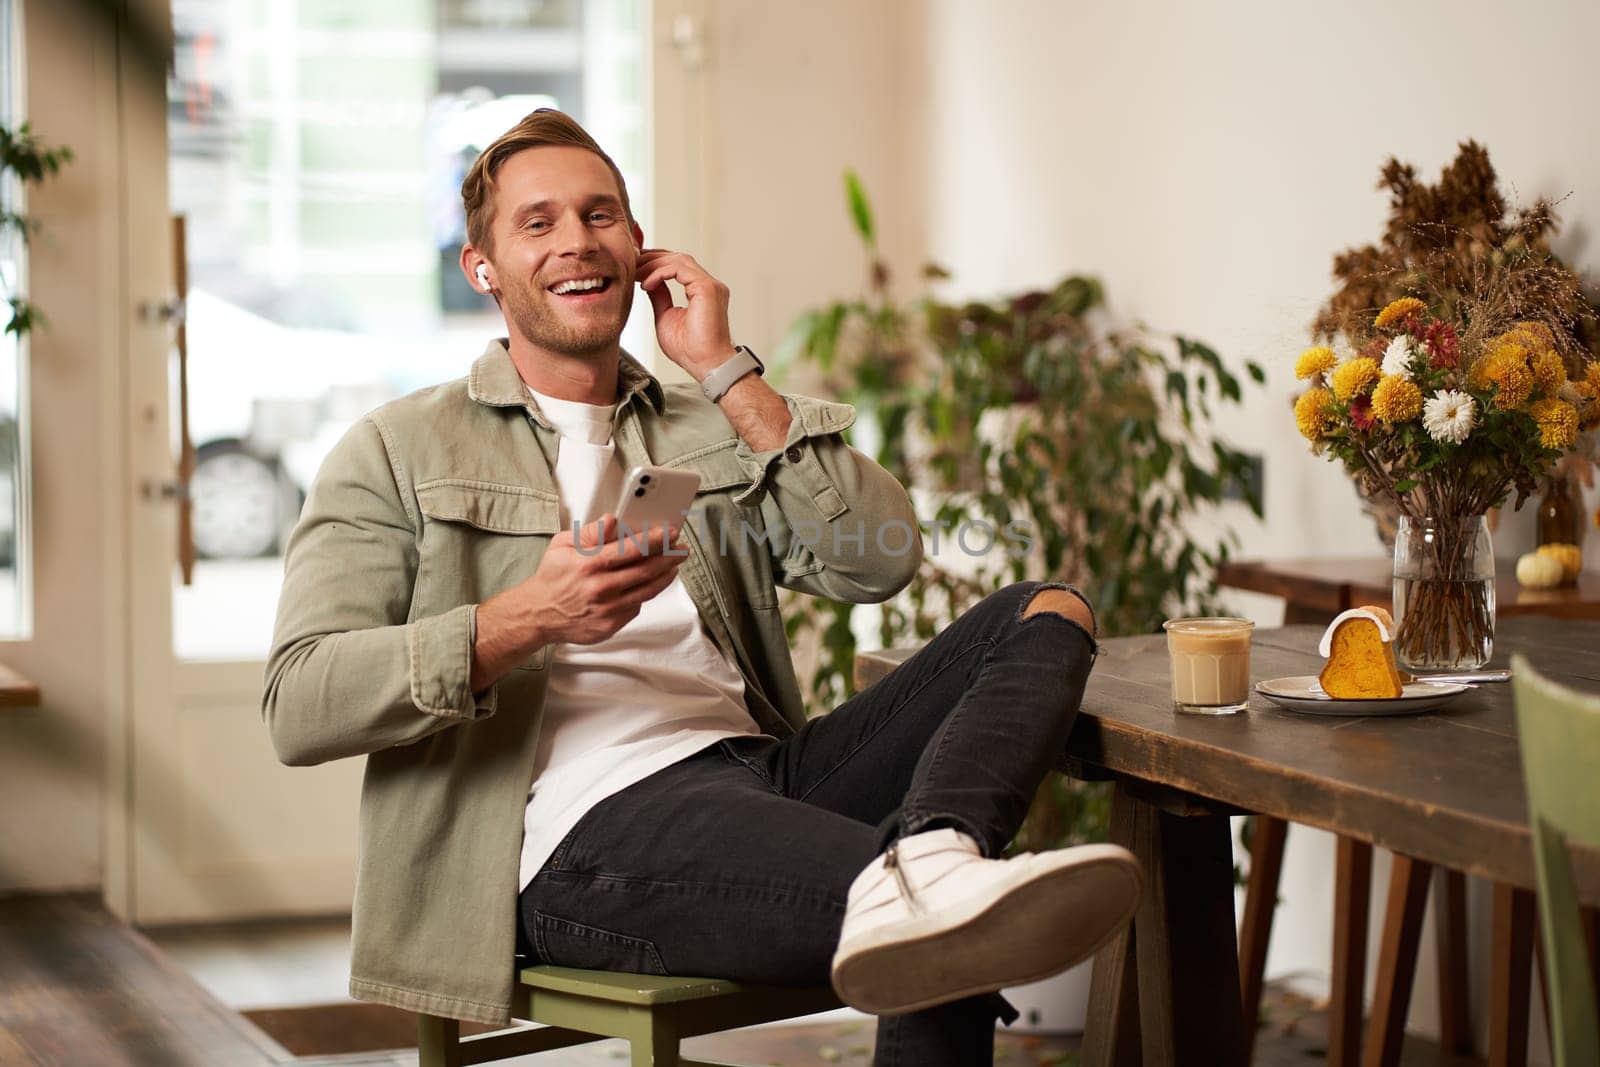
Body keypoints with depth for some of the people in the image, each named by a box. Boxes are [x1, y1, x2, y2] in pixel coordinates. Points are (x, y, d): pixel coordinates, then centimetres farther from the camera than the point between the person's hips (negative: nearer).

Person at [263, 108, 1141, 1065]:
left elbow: (879, 563, 7)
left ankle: (925, 869, -44)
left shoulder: (713, 432, 26)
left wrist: (727, 371, 7)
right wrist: (526, 619, -16)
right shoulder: (398, 452, 13)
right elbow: (298, 705, -2)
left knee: (1045, 615, -16)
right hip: (588, 826, -6)